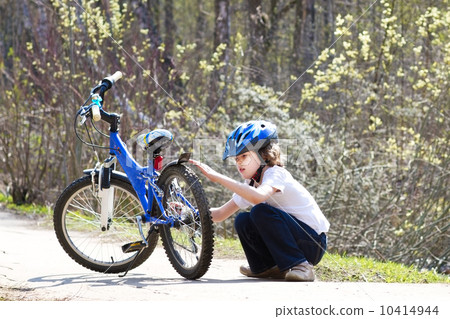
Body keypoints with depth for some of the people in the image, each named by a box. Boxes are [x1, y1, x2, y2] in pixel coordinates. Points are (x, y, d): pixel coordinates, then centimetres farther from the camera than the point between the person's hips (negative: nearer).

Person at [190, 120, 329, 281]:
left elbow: (259, 196, -40)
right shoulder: (250, 184, 9)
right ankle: (268, 267, 10)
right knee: (242, 221, -6)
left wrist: (217, 177, -37)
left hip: (314, 244, -8)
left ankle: (300, 266, -20)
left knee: (261, 211, -26)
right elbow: (220, 214, 9)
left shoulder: (276, 173, -16)